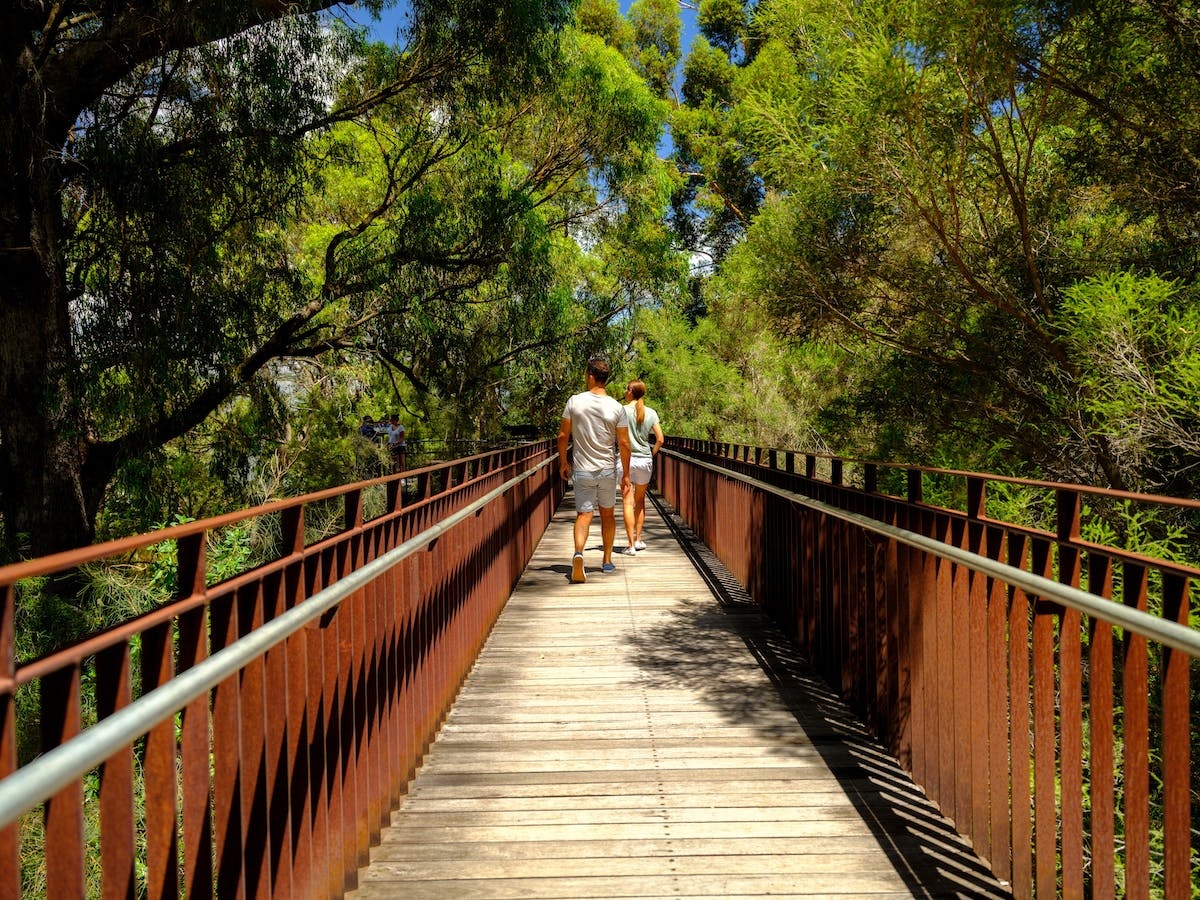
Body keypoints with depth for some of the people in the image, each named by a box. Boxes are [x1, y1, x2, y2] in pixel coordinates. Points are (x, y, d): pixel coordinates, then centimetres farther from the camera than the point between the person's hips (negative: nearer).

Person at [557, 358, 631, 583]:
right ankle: (607, 560, 26)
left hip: (582, 470, -1)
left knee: (583, 515, -1)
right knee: (607, 515, 17)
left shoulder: (574, 402, -6)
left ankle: (578, 554, -26)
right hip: (608, 470, 1)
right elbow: (624, 443, -5)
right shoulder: (616, 407, -6)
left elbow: (563, 436, -2)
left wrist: (563, 462, 12)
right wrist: (626, 474, 5)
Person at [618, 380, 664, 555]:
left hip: (627, 459, -3)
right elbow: (660, 440, 2)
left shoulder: (623, 411, -7)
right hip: (645, 460, 4)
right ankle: (638, 539, 24)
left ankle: (631, 545, -3)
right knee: (640, 500, 19)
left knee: (627, 502, 0)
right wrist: (651, 455, 13)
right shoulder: (651, 413, 3)